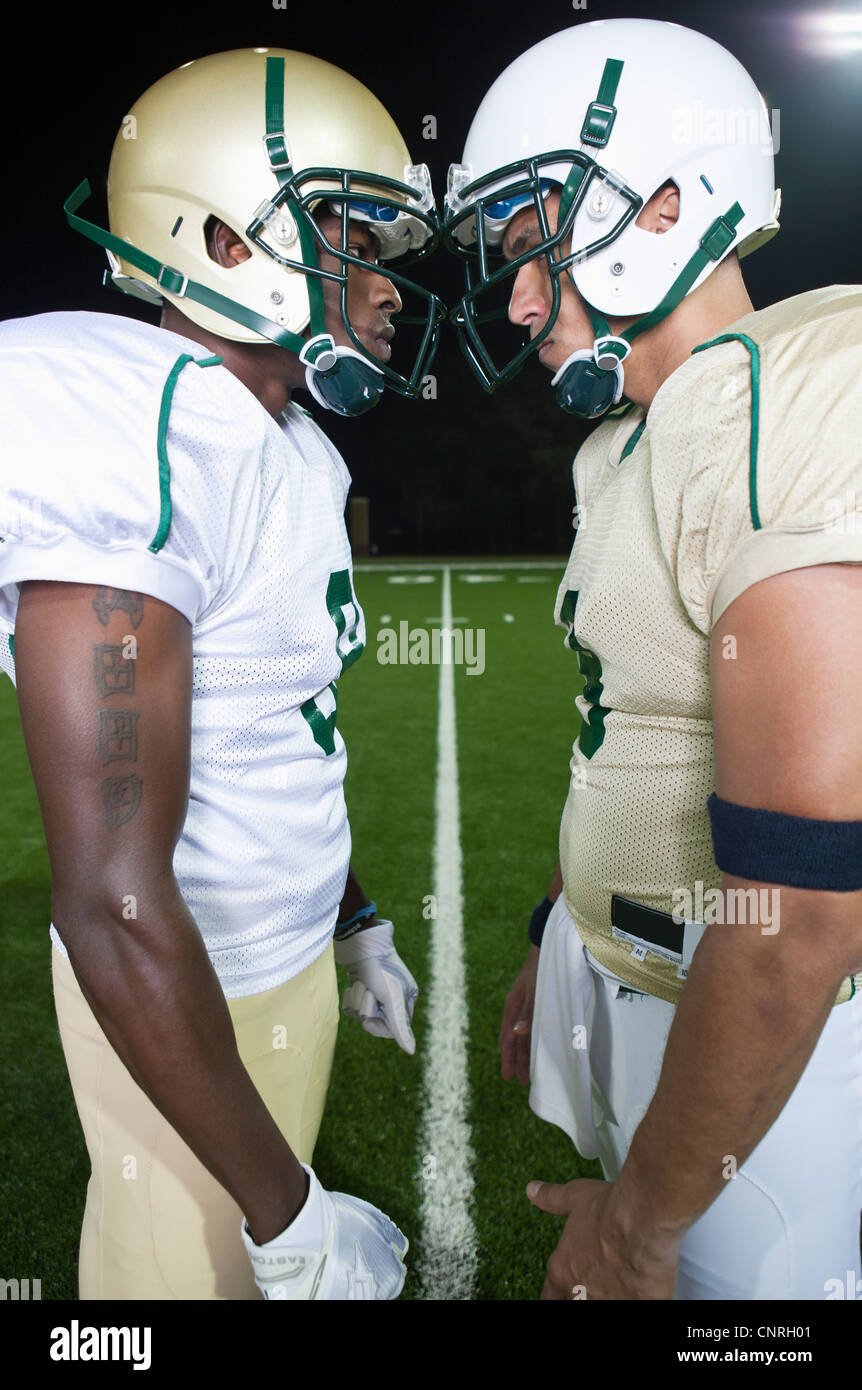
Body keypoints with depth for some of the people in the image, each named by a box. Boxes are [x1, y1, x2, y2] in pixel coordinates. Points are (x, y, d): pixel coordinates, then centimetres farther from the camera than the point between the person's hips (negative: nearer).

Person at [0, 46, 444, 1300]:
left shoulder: (296, 452, 4)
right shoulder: (135, 448, -26)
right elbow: (116, 905, -28)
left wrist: (356, 925, 20)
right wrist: (290, 1217, -19)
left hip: (293, 957, 8)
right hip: (179, 1003, -8)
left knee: (271, 1247, 23)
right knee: (205, 1263, 14)